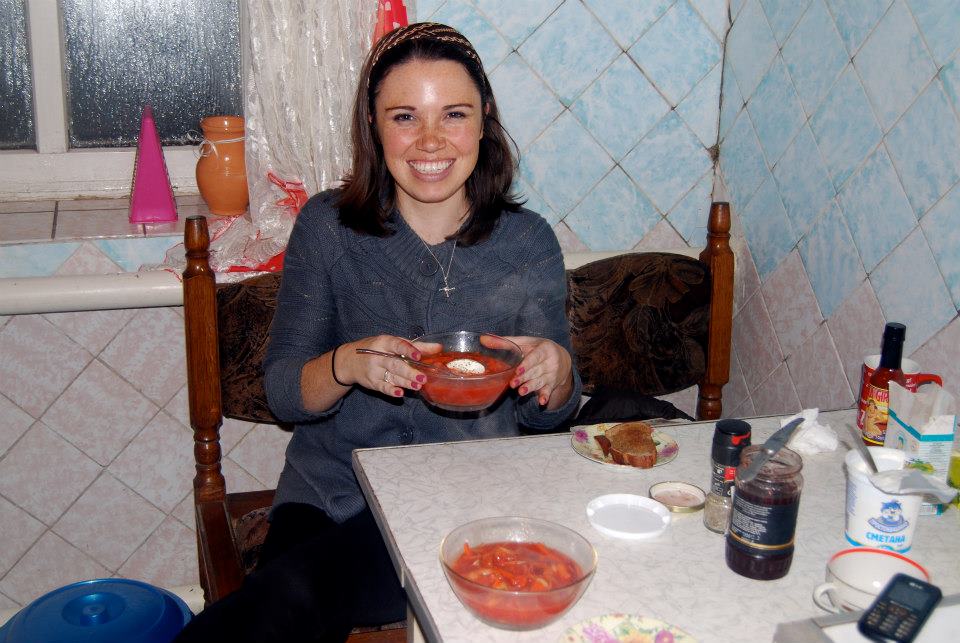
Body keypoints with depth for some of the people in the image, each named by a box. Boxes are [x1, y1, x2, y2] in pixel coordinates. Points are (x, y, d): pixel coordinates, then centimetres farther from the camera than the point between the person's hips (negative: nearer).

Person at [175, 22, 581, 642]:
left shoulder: (529, 241, 0)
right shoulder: (328, 225, -1)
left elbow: (546, 415, 8)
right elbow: (283, 393, -1)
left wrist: (556, 372, -16)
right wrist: (345, 365, -23)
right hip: (332, 490, 1)